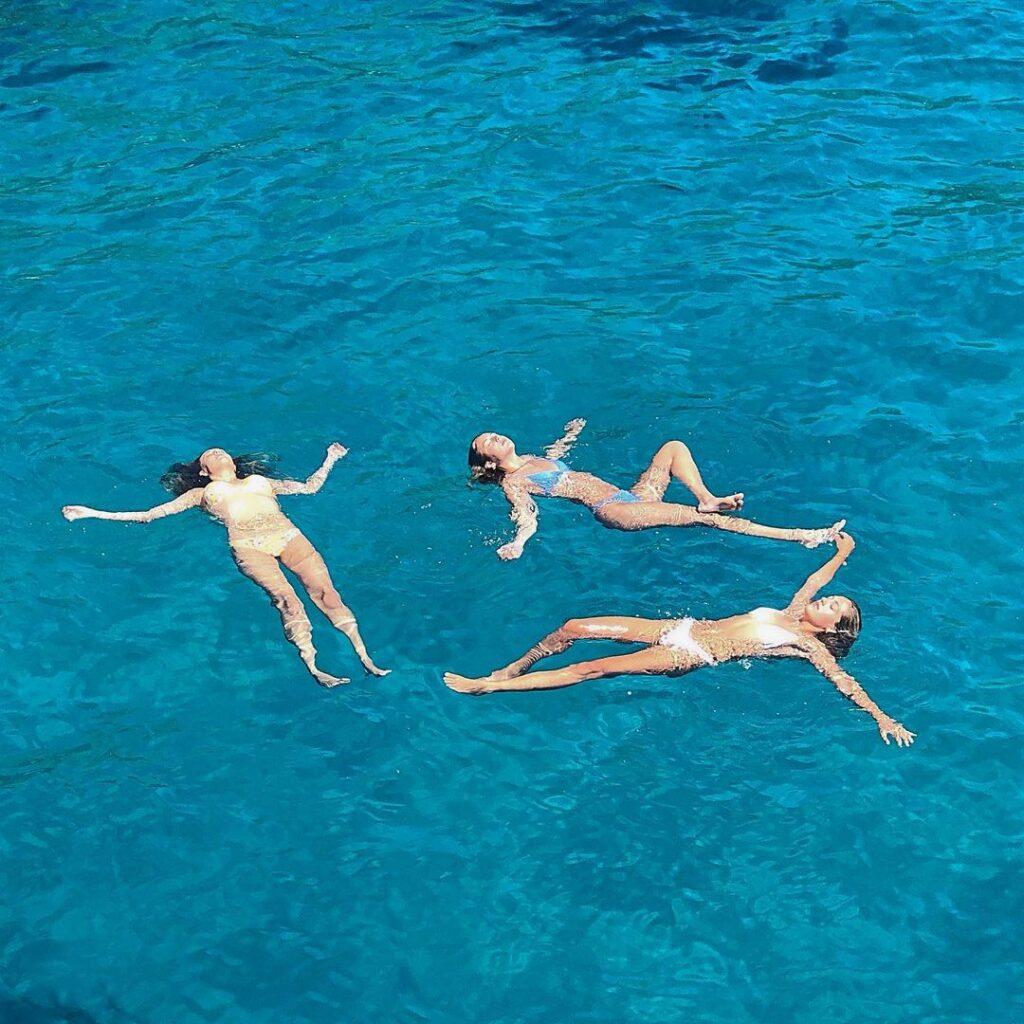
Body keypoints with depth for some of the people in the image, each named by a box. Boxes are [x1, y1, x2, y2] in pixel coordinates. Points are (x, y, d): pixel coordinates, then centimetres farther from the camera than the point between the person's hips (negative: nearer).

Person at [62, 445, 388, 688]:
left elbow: (310, 487, 43)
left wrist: (330, 459, 51)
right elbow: (149, 514, 26)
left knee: (324, 590, -23)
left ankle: (366, 658, -36)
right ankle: (314, 667, -46)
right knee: (285, 597, -30)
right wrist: (95, 514, 22)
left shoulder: (260, 481, 36)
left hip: (288, 536, 2)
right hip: (248, 545, -2)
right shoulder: (202, 493, 29)